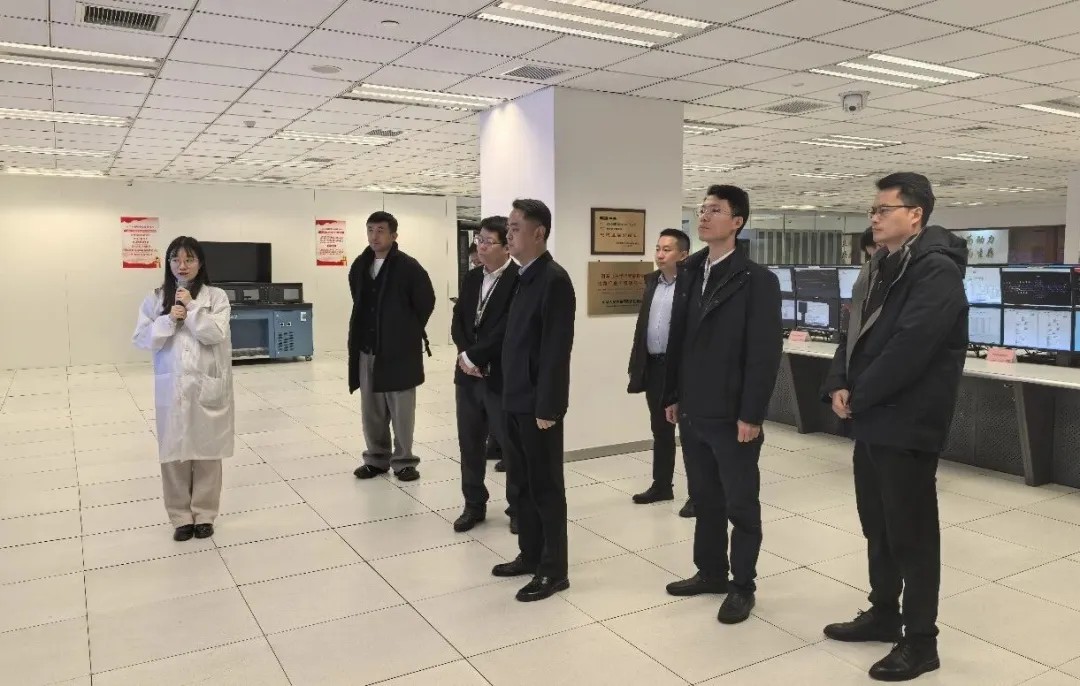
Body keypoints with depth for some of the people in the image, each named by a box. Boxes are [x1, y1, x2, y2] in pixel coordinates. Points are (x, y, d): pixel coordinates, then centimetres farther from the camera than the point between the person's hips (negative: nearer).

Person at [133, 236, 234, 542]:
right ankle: (181, 516, 20)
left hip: (208, 386, -1)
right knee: (174, 453, 6)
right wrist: (169, 320, -15)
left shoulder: (216, 296, -1)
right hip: (171, 387, 1)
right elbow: (142, 340, -2)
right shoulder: (155, 299, 4)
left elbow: (216, 334, -13)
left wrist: (192, 308, -16)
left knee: (206, 451, 8)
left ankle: (204, 514, 22)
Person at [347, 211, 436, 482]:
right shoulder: (359, 266, 7)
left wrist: (408, 332, 3)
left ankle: (403, 461, 17)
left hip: (398, 349, -5)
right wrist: (372, 327, 13)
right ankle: (376, 458, 27)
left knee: (401, 411, 4)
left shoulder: (408, 267, -11)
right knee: (371, 410, 13)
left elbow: (426, 302, -4)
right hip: (366, 350, 6)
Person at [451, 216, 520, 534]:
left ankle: (519, 508, 22)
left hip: (503, 376, -6)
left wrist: (473, 356, -15)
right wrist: (464, 356, -9)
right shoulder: (471, 278, 11)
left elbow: (507, 329, -19)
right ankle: (474, 505, 28)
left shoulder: (519, 280, -12)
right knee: (470, 444, 13)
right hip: (468, 375, 7)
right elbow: (458, 321, 8)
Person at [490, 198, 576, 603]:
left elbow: (556, 349, -19)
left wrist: (547, 407, -20)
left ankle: (553, 570, 14)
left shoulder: (554, 280, -16)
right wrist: (509, 393, 13)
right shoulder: (522, 278, 11)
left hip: (538, 404, -9)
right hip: (515, 400, 9)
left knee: (546, 486, 2)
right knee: (521, 483, 17)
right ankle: (531, 555, 31)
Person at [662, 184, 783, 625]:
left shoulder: (757, 280, -10)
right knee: (704, 498, 16)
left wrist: (751, 414, -16)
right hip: (693, 411, 6)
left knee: (741, 504, 7)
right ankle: (710, 572, 31)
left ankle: (742, 585, 21)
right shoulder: (688, 273, 9)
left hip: (732, 415, -6)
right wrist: (672, 396, 10)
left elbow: (766, 352, -14)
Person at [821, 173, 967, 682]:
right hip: (871, 419, 9)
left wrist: (857, 396, -15)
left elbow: (910, 347, -23)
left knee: (912, 531, 2)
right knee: (876, 524, 18)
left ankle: (920, 641, 16)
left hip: (908, 423, -9)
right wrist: (839, 385, -2)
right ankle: (884, 614, 34)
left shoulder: (937, 270, -15)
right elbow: (856, 332, 14)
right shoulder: (879, 269, 14)